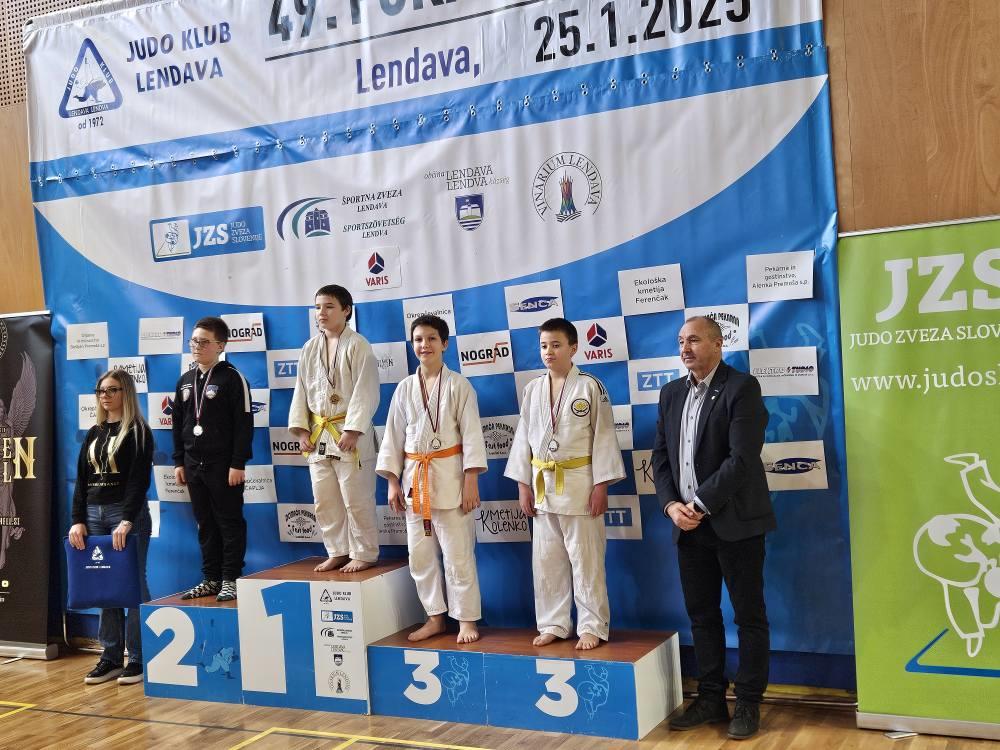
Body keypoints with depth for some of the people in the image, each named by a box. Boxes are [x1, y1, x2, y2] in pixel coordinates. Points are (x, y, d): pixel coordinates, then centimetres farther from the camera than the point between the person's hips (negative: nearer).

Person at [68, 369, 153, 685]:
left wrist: (127, 520, -21)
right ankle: (111, 657, 12)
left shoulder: (139, 432, -2)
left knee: (133, 585, -2)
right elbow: (81, 479, 12)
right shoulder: (93, 434, 15)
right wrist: (77, 520, 1)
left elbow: (139, 479, -11)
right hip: (93, 514, 6)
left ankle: (138, 659, 4)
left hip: (128, 515, -6)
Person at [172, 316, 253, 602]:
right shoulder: (185, 381, 13)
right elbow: (178, 425, 17)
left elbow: (244, 423, -11)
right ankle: (211, 579, 18)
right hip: (194, 464, 6)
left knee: (230, 522, 0)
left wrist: (238, 463, -15)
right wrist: (178, 461, 12)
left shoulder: (231, 378, -7)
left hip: (223, 464, -6)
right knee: (205, 523, 11)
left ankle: (231, 579, 7)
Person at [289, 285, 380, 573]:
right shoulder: (310, 348, 10)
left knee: (357, 499, -1)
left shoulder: (357, 345, -8)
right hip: (318, 434, 6)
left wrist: (352, 430, -18)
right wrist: (301, 429, 4)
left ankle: (364, 554, 13)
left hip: (349, 433, -6)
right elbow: (301, 391, 13)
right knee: (325, 500, 12)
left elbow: (366, 392, -13)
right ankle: (337, 552, 24)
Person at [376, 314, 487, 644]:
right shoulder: (405, 388, 8)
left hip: (449, 477, -5)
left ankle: (466, 619, 11)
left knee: (458, 554, -2)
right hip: (414, 477, 5)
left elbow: (471, 434, -7)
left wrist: (471, 481, -12)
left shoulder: (458, 385, -4)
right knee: (420, 555, 11)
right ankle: (435, 617, 24)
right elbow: (394, 436, 10)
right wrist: (392, 482, 5)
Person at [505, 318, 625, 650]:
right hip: (542, 484, 5)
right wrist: (523, 484, 6)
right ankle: (553, 624, 22)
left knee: (585, 560, 1)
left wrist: (601, 485, -12)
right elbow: (524, 437, 10)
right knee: (546, 560, 10)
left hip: (578, 483, -5)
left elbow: (604, 436, -7)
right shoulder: (533, 389, 7)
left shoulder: (590, 386, -6)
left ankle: (592, 627, 12)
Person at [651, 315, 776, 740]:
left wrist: (700, 504, -17)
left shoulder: (742, 388, -9)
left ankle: (749, 703, 15)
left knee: (749, 615, 5)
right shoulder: (671, 393, 12)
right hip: (689, 524, 6)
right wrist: (671, 505, -5)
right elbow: (660, 455, 10)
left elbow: (742, 458, -18)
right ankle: (711, 697, 24)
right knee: (701, 615, 12)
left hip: (735, 522, -6)